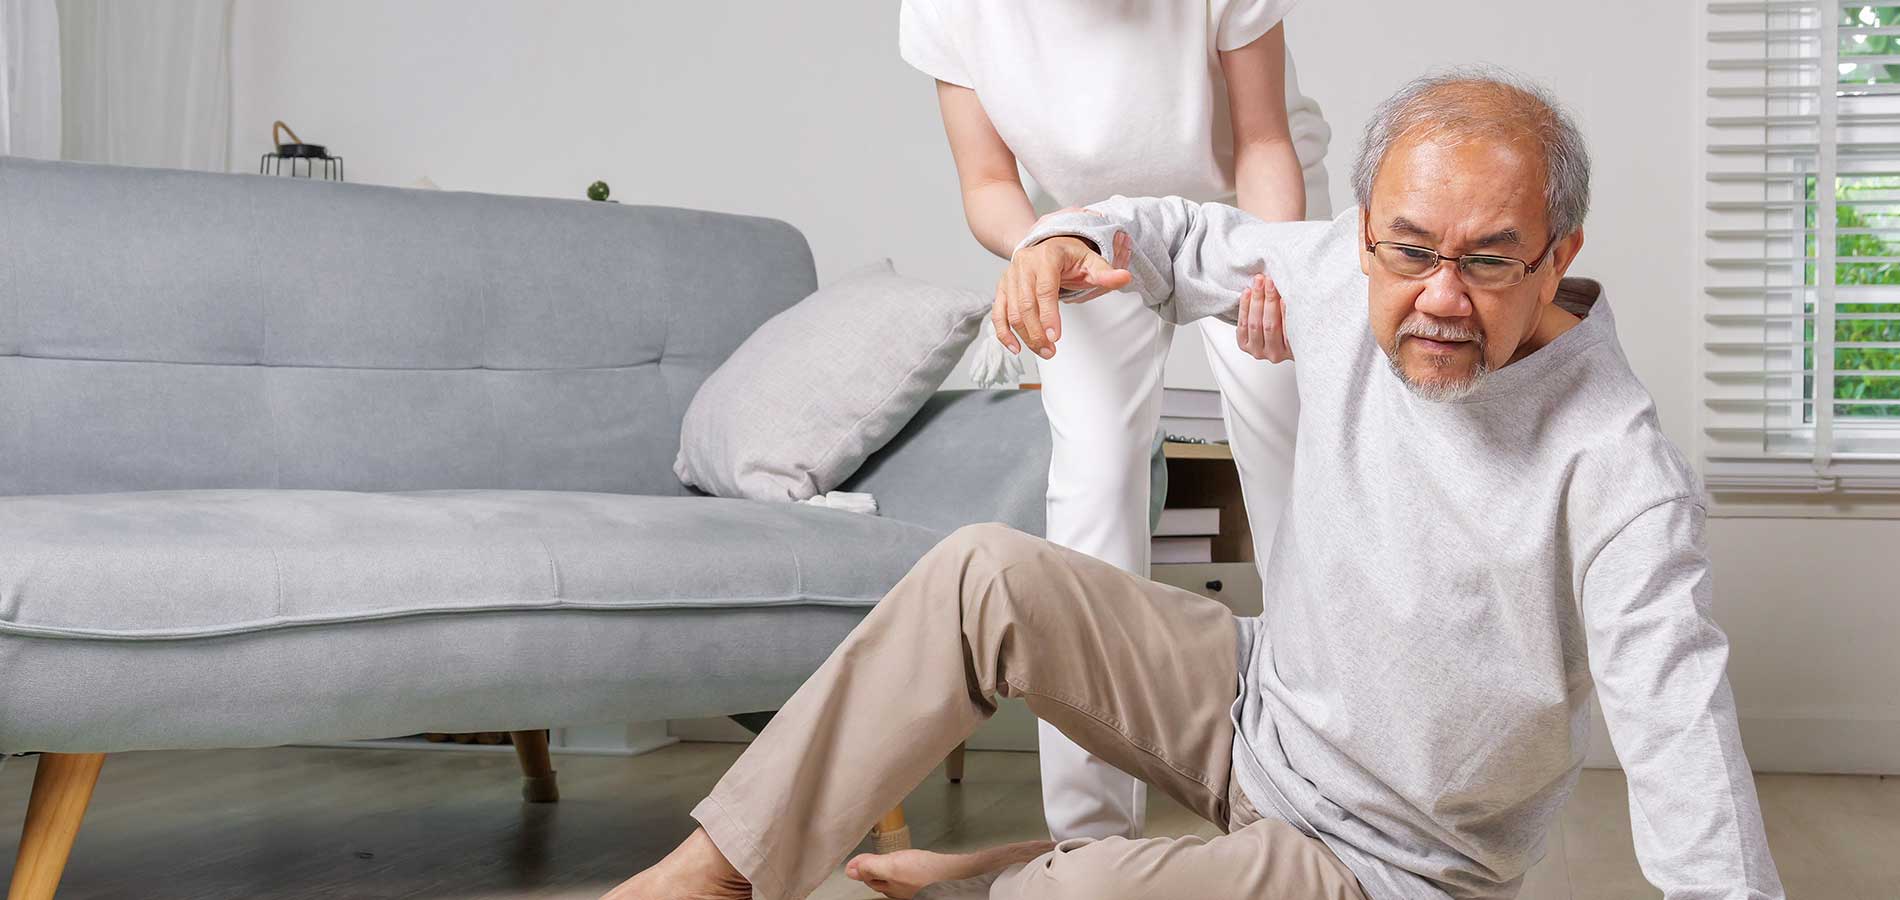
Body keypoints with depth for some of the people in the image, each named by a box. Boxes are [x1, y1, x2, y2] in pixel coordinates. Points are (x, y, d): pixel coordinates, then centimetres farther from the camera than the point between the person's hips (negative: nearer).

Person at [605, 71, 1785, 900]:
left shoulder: (1615, 472, -31)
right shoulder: (1347, 278, -11)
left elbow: (1688, 750, -35)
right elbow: (1193, 240, 9)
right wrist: (1075, 239, -12)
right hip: (1262, 698, 7)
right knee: (987, 576, -8)